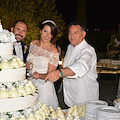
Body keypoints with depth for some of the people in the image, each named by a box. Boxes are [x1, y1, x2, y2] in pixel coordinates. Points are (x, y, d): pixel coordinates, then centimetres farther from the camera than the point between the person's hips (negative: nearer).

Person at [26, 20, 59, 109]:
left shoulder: (54, 51, -14)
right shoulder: (33, 44, 2)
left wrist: (39, 75, -29)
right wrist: (27, 64, -3)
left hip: (43, 85, -5)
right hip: (30, 83, 5)